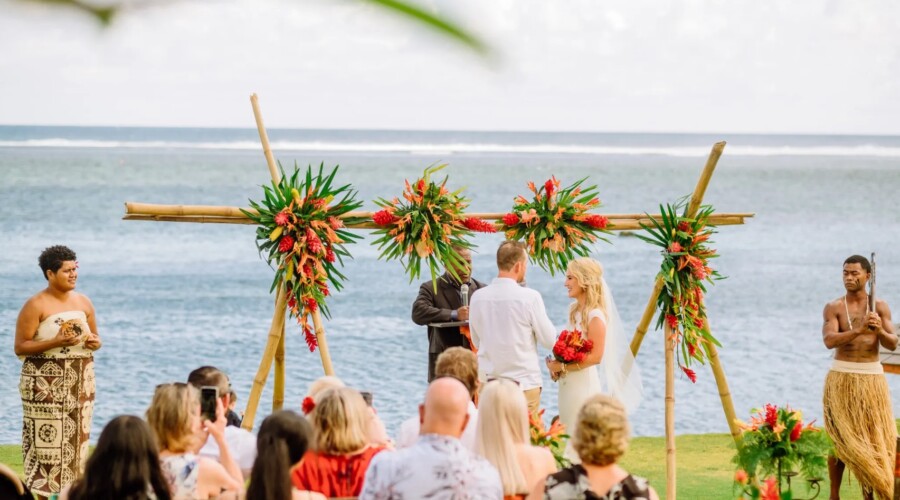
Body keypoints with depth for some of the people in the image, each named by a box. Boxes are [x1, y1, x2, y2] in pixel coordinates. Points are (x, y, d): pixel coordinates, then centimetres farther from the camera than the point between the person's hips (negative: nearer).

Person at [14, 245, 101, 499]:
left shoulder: (83, 302, 10)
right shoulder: (36, 305, -7)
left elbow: (94, 337, 22)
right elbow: (20, 347, -9)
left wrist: (95, 342, -3)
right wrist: (55, 342, -20)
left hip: (79, 382, 5)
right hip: (45, 383, -5)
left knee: (76, 437, 4)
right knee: (47, 440, -9)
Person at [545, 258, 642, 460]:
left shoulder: (595, 315, -16)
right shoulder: (574, 309, 11)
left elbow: (595, 356, -20)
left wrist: (563, 367, -19)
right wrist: (556, 365, 3)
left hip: (585, 383, -9)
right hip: (568, 383, 9)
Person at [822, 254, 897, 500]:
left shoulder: (880, 307, 4)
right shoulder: (833, 308, -1)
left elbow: (892, 344, -3)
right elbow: (829, 341, -16)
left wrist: (879, 330, -25)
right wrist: (859, 330, -31)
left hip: (872, 378, 1)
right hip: (841, 378, -1)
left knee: (873, 439, 1)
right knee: (839, 438, 0)